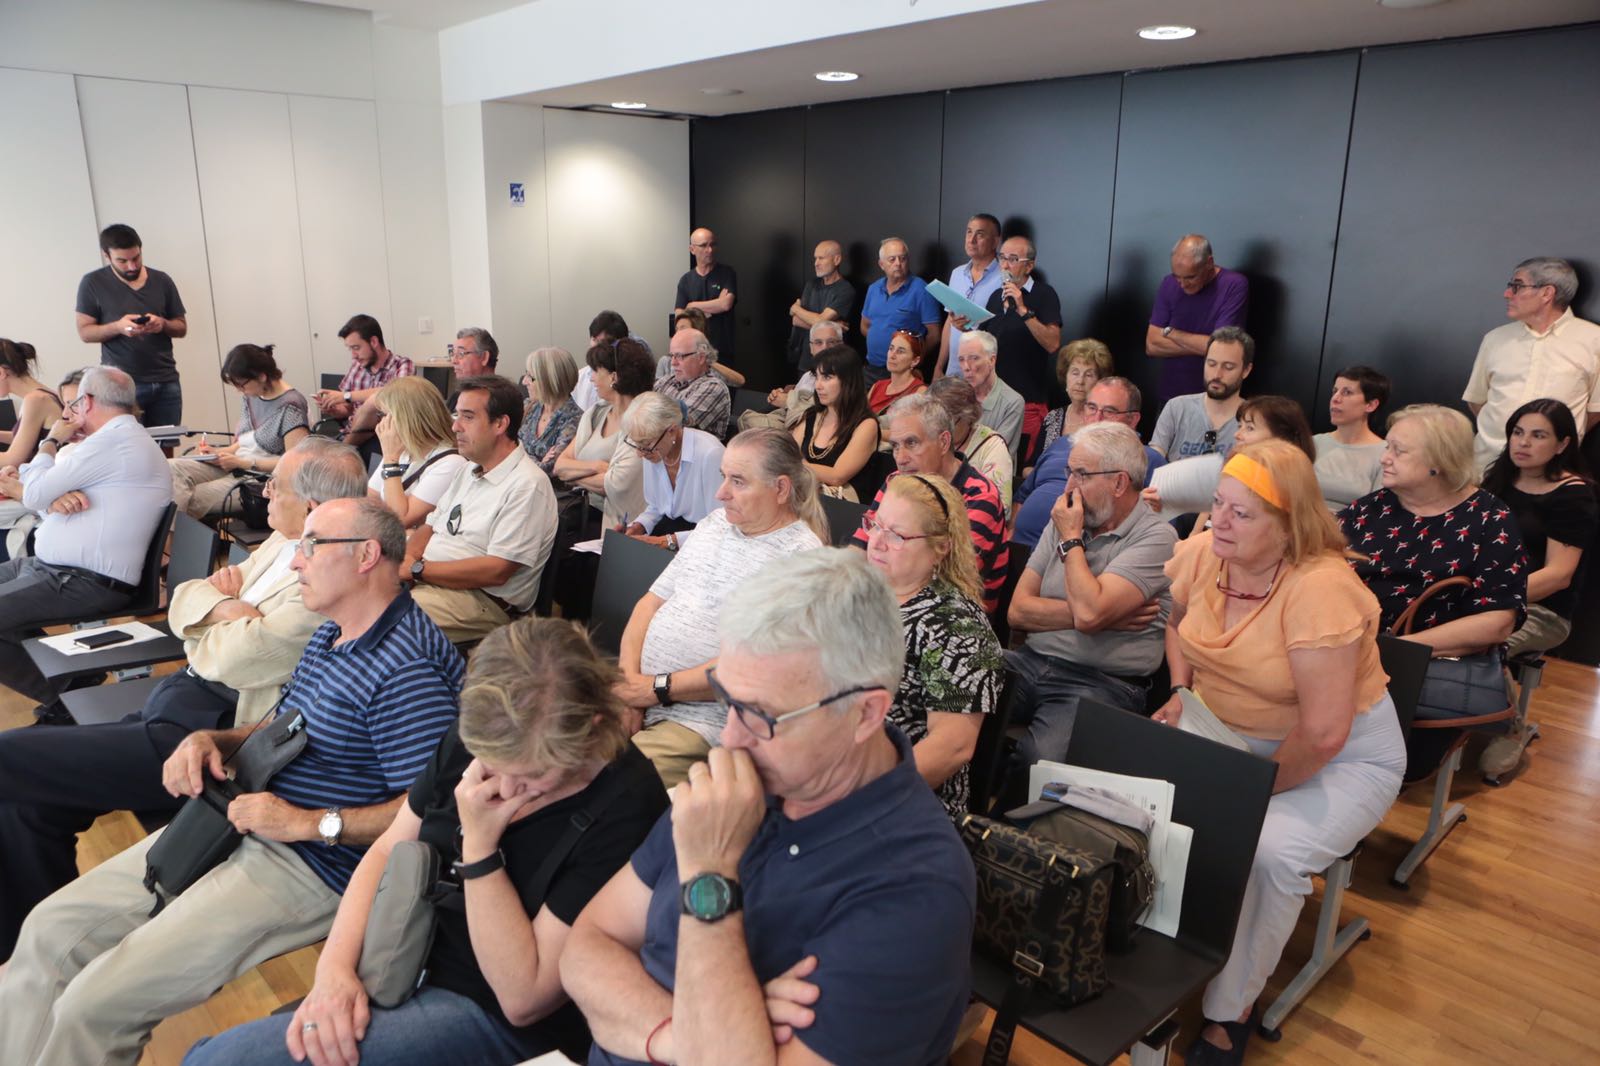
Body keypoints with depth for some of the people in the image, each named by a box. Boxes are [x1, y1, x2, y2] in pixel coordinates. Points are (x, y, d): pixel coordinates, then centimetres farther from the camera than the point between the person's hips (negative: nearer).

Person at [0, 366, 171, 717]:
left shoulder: (113, 440, -18)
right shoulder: (125, 438, 16)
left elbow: (33, 496, -13)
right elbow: (42, 495, 16)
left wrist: (51, 440, 2)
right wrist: (55, 498, -9)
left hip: (86, 584, -11)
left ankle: (65, 695, -3)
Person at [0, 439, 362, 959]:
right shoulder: (282, 542, 10)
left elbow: (236, 660, -25)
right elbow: (182, 605, 13)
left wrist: (226, 611, -5)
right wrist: (223, 603, -9)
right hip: (182, 695, 9)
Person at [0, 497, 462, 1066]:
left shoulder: (406, 671, -23)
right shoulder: (331, 634, 11)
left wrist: (309, 822, -22)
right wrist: (211, 738, 3)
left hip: (309, 866, -10)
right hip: (236, 823, 10)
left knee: (93, 1005, -12)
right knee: (50, 931, 10)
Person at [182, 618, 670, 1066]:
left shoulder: (625, 808, -26)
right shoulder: (475, 740, -6)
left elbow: (523, 999, -21)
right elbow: (386, 852, 6)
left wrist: (480, 843, -26)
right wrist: (335, 964, -10)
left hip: (491, 1019, -6)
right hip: (402, 966, 7)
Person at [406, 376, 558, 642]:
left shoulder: (528, 485, -14)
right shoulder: (468, 470, 18)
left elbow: (496, 571, -19)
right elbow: (430, 527, 21)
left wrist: (417, 569, -15)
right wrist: (406, 559, -3)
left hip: (483, 599, -8)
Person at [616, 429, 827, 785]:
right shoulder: (715, 522, 14)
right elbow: (654, 599, 14)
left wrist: (656, 688, -14)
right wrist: (628, 676, -3)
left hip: (701, 720, -7)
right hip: (640, 692, 7)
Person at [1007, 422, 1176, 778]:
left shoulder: (1156, 538, -5)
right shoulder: (1063, 524, 15)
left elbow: (1088, 614, -20)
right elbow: (1017, 611, 6)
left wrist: (1071, 539, -5)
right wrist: (1103, 615, -6)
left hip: (1101, 683, -6)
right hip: (1029, 662, 6)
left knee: (1039, 762, -33)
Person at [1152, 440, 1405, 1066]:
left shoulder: (1319, 588, -28)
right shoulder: (1202, 555, -9)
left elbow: (1323, 733, -28)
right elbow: (1177, 620, 16)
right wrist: (1181, 694, 0)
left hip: (1345, 757, -6)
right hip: (1231, 734, 6)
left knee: (1268, 853, -30)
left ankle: (1230, 1012, -6)